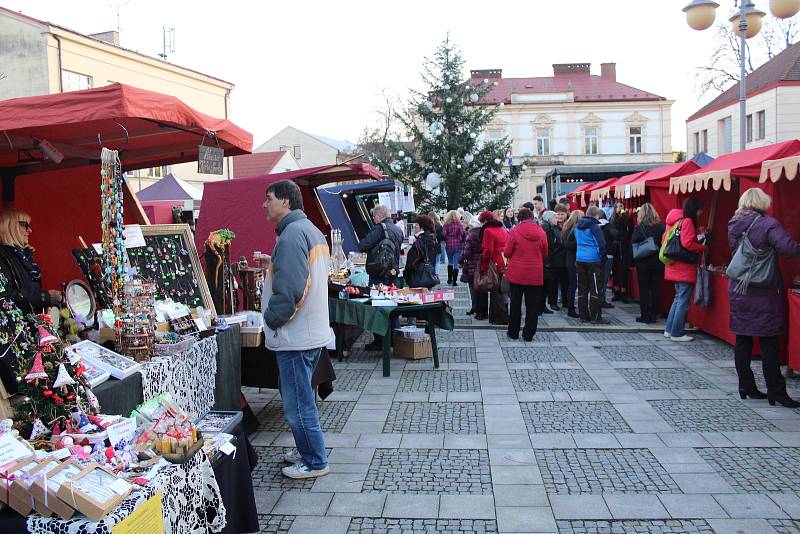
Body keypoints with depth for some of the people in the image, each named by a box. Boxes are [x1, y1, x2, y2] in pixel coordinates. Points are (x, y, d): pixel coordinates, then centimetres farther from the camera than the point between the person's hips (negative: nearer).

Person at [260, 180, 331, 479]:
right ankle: (308, 451, 33)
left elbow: (290, 288, -26)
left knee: (298, 403, 1)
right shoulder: (312, 231, 15)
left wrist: (271, 319, -14)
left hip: (295, 336, -10)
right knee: (301, 398, 21)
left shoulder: (292, 234, -18)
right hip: (313, 331, 10)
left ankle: (315, 462, 13)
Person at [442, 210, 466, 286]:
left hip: (449, 246, 1)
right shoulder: (459, 224, -3)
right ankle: (454, 281, 0)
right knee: (456, 264, 2)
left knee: (450, 262, 20)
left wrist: (446, 240, 9)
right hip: (458, 246, -1)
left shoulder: (446, 224, -3)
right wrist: (462, 241, 5)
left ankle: (449, 279, 19)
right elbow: (463, 233, -13)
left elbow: (443, 234, -10)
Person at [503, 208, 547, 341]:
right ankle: (529, 334, 10)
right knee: (532, 305, 8)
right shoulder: (541, 232, -3)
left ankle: (513, 332, 19)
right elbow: (545, 254, 5)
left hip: (517, 274, -1)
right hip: (535, 275, 1)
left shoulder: (514, 231, -10)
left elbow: (507, 253, -7)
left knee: (515, 304, 12)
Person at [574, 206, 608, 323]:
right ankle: (595, 317, -1)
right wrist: (603, 257, -1)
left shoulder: (577, 226, 9)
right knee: (595, 289, -2)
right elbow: (601, 243, -13)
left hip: (579, 259, 6)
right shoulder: (594, 227, -11)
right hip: (593, 260, -6)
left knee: (582, 288, 10)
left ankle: (583, 315, 13)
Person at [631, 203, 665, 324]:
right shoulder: (661, 226, -2)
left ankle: (645, 316, 5)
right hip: (659, 263, 3)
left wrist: (633, 262, 0)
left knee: (644, 290, 4)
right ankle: (654, 315, 13)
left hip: (643, 264, -3)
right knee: (656, 289, 9)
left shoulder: (639, 228, -10)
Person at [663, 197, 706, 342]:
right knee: (684, 301, -1)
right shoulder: (687, 222, -15)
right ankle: (677, 334, 4)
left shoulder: (675, 221, 11)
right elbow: (687, 244, -23)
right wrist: (702, 248, -7)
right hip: (685, 268, -9)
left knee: (678, 298, 19)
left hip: (674, 267, 9)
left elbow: (665, 240, 14)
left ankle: (669, 330, 23)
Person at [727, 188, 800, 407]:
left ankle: (746, 387, 18)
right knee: (770, 343, 1)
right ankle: (775, 392, 5)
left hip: (738, 290, 5)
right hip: (765, 293, -5)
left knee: (742, 340, 11)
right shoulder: (768, 224, -13)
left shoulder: (733, 226, 6)